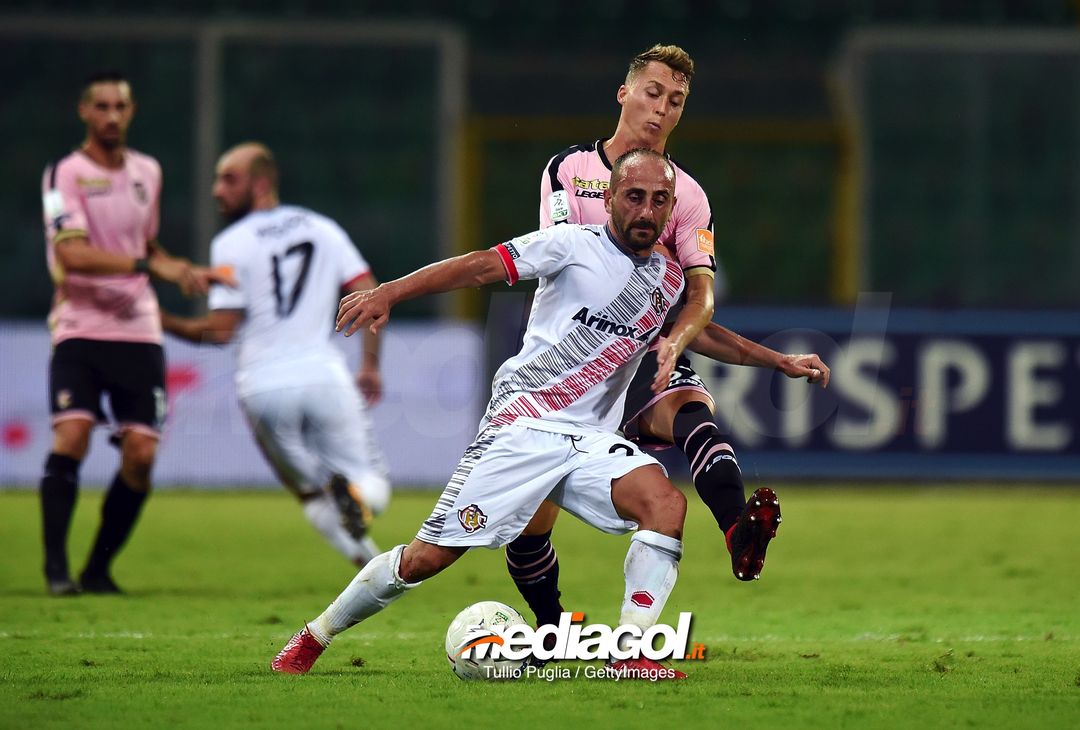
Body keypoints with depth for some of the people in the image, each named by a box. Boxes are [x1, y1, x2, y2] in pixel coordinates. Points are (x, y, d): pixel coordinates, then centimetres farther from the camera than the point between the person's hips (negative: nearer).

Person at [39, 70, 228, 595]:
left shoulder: (147, 172, 14)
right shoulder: (65, 174, -6)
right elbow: (73, 254, -20)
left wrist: (184, 273, 12)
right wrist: (148, 264, -28)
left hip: (138, 332, 5)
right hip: (79, 329, -5)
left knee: (140, 453, -5)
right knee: (71, 436, -20)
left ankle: (98, 568, 9)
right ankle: (56, 567, -10)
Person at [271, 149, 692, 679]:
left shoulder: (669, 281, 12)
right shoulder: (575, 246, -5)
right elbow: (481, 266, -12)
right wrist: (390, 292, -21)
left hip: (589, 440, 4)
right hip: (520, 426, -4)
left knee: (667, 504, -25)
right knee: (428, 557, -7)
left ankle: (631, 656, -25)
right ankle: (313, 639, 14)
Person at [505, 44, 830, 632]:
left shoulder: (686, 195, 8)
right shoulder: (567, 170, 6)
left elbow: (700, 295, -5)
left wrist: (673, 341, -29)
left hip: (647, 359, -1)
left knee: (690, 407, -35)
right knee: (529, 521, -5)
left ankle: (739, 532, -61)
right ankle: (550, 630, 22)